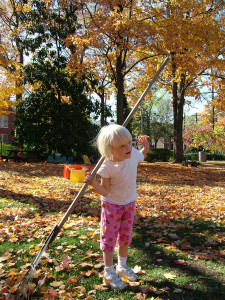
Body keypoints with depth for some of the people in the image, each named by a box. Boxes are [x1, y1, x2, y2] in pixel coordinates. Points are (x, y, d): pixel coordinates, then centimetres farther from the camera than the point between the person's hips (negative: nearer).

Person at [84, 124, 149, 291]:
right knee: (110, 238, 5)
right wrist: (94, 183, -40)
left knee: (125, 237, 19)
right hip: (112, 205, -5)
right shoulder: (107, 166, -28)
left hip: (129, 203, 5)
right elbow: (105, 191, -24)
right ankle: (108, 272, 26)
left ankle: (122, 266, 40)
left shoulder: (133, 153, -14)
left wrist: (145, 148, -1)